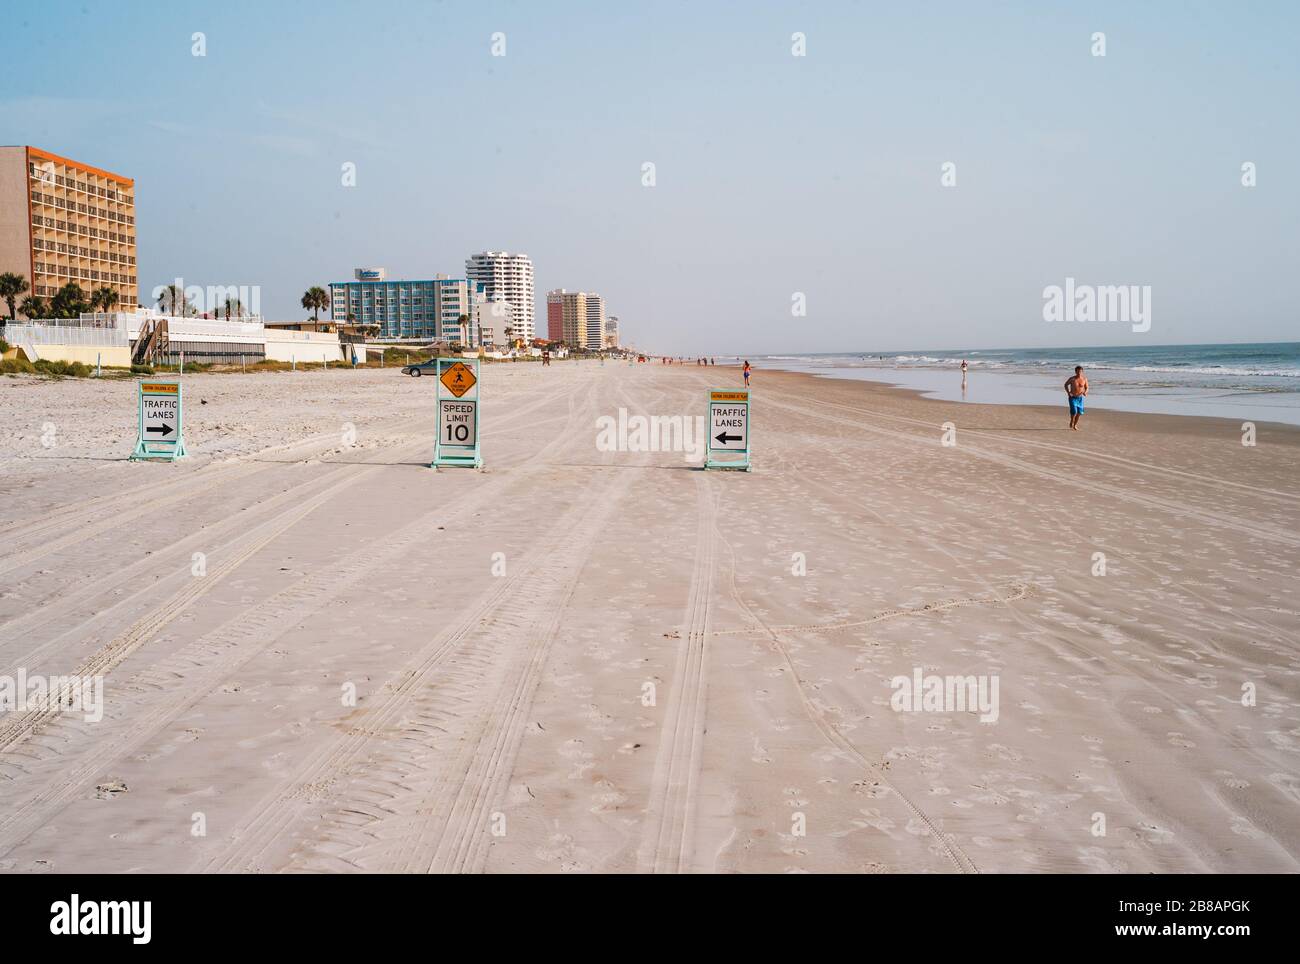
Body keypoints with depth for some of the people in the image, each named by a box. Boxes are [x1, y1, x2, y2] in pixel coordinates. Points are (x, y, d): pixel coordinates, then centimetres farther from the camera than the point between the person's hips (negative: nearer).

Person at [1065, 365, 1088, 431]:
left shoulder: (1084, 379, -5)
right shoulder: (1072, 379, -11)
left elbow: (1086, 388, 7)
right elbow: (1066, 385, 6)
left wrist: (1085, 392, -16)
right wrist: (1068, 392, -8)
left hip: (1080, 398, 3)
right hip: (1072, 397, -3)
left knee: (1079, 412, 3)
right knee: (1074, 411, -15)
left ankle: (1075, 425, 24)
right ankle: (1071, 423, 13)